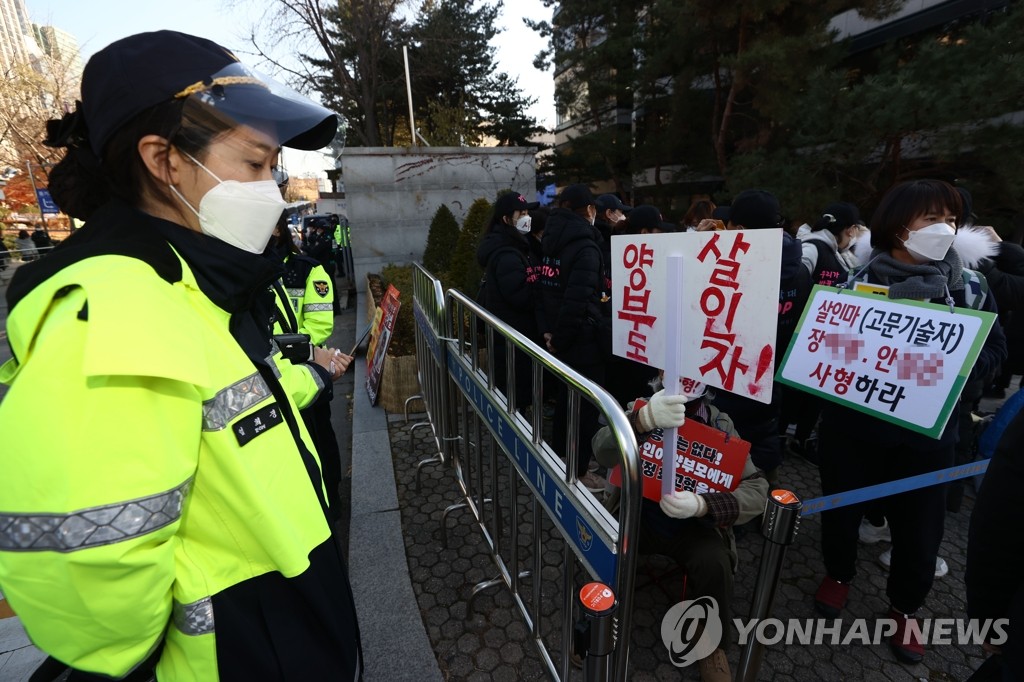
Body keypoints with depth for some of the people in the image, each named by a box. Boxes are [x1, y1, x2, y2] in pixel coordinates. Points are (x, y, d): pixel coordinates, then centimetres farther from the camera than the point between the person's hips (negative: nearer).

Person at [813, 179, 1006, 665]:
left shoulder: (966, 285, 2)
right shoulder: (859, 280, -4)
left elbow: (993, 350, 1)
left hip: (927, 429, 2)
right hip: (854, 421, -1)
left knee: (919, 522, 12)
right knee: (842, 504, 15)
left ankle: (904, 607, 39)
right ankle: (838, 573, 43)